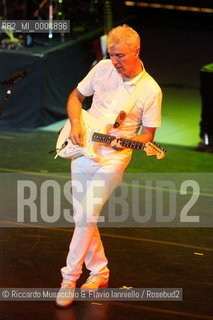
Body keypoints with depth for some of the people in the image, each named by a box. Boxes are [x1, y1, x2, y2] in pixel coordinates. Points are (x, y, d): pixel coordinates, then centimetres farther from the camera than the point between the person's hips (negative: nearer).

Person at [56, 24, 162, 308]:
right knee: (81, 216, 9)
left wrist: (126, 141, -22)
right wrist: (75, 124, -6)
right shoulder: (103, 68, -1)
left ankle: (69, 278, -4)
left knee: (87, 216, -13)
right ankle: (99, 271, 24)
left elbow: (148, 135, -2)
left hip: (113, 157, -4)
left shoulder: (150, 91, -10)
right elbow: (75, 97, 12)